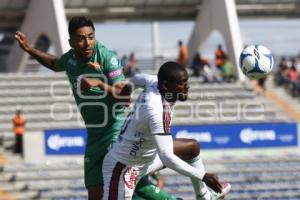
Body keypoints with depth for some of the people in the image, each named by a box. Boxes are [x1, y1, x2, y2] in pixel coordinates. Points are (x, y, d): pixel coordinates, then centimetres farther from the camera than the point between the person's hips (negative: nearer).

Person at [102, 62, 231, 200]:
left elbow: (137, 79, 17)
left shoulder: (153, 83, -9)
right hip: (124, 167, -11)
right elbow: (167, 158, -38)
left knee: (192, 147, 19)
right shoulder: (158, 111, -35)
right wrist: (203, 176, -36)